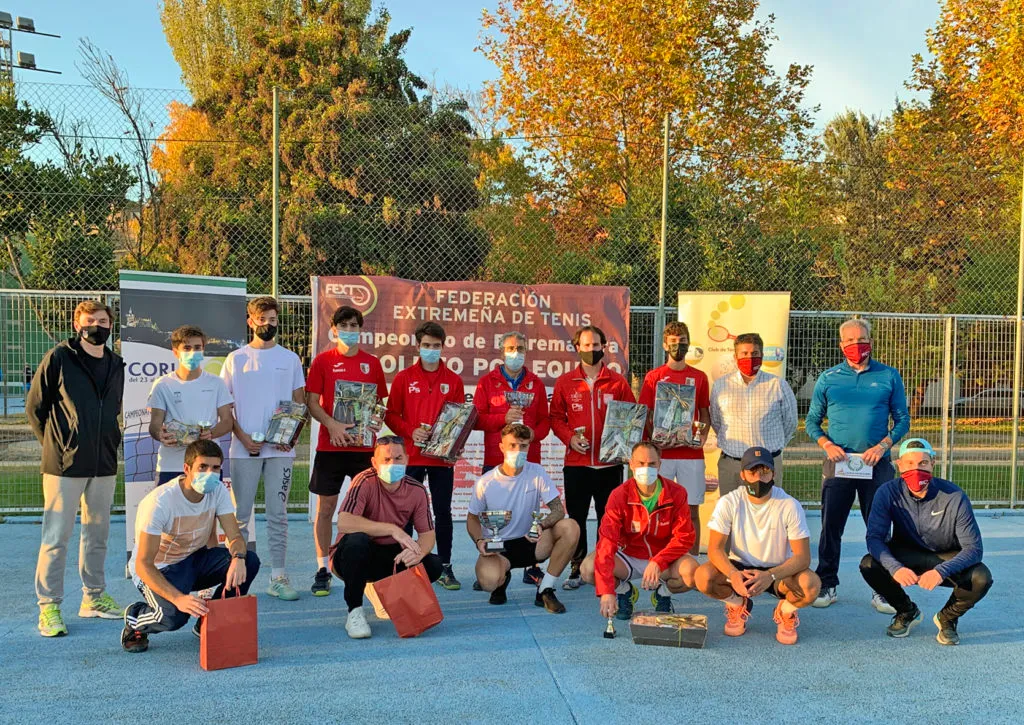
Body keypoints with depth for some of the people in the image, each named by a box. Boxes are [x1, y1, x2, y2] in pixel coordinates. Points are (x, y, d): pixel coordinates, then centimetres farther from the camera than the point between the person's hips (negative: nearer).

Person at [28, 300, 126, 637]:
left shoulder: (117, 365, 10)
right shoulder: (58, 358, -6)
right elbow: (34, 407, -1)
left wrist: (110, 441, 12)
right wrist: (56, 444, 1)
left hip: (104, 466, 5)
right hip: (64, 466, -5)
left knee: (98, 534, 13)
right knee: (56, 536, -1)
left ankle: (93, 597, 26)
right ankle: (49, 606, 8)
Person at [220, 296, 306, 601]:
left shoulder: (290, 358, 9)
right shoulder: (236, 359, 6)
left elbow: (299, 402, 10)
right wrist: (242, 436, -8)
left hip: (281, 448, 1)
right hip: (243, 448, -1)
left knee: (278, 514, 4)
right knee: (240, 514, 3)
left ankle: (278, 577, 9)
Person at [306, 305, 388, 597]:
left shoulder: (372, 363, 8)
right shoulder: (323, 361, 3)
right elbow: (312, 402, -1)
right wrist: (332, 425, -16)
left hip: (364, 445, 1)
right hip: (330, 445, -1)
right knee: (326, 506, 3)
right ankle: (322, 570, 12)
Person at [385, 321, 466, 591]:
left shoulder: (453, 380, 6)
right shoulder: (404, 378, 4)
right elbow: (391, 415, 2)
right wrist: (411, 432, -13)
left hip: (443, 457, 1)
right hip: (411, 456, -1)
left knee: (443, 512, 5)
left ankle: (445, 568, 13)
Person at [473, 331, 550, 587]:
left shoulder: (536, 383, 11)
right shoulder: (487, 382, 6)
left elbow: (545, 420, 9)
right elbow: (477, 418, -1)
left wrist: (534, 433, -11)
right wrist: (504, 418, -14)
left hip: (529, 459, 2)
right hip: (494, 460, -1)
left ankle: (531, 569, 15)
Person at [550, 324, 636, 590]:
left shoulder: (618, 382, 5)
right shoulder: (565, 382, 6)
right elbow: (556, 417, 7)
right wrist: (569, 438, -10)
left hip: (610, 463, 0)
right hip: (576, 463, 0)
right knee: (576, 518, 5)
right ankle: (577, 569, 16)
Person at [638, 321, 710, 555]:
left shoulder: (699, 377, 11)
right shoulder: (653, 377, 6)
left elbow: (705, 413, 15)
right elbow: (645, 415, 5)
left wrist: (703, 435, -4)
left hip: (692, 453, 1)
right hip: (661, 452, -1)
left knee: (692, 510, 4)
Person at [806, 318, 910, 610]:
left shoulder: (889, 376, 5)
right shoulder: (828, 378, 7)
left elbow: (902, 419, 6)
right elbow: (812, 420, 10)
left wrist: (883, 446, -10)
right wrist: (827, 445, -8)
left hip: (876, 463, 0)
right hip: (837, 463, 1)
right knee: (831, 526, 4)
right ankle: (828, 586, 15)